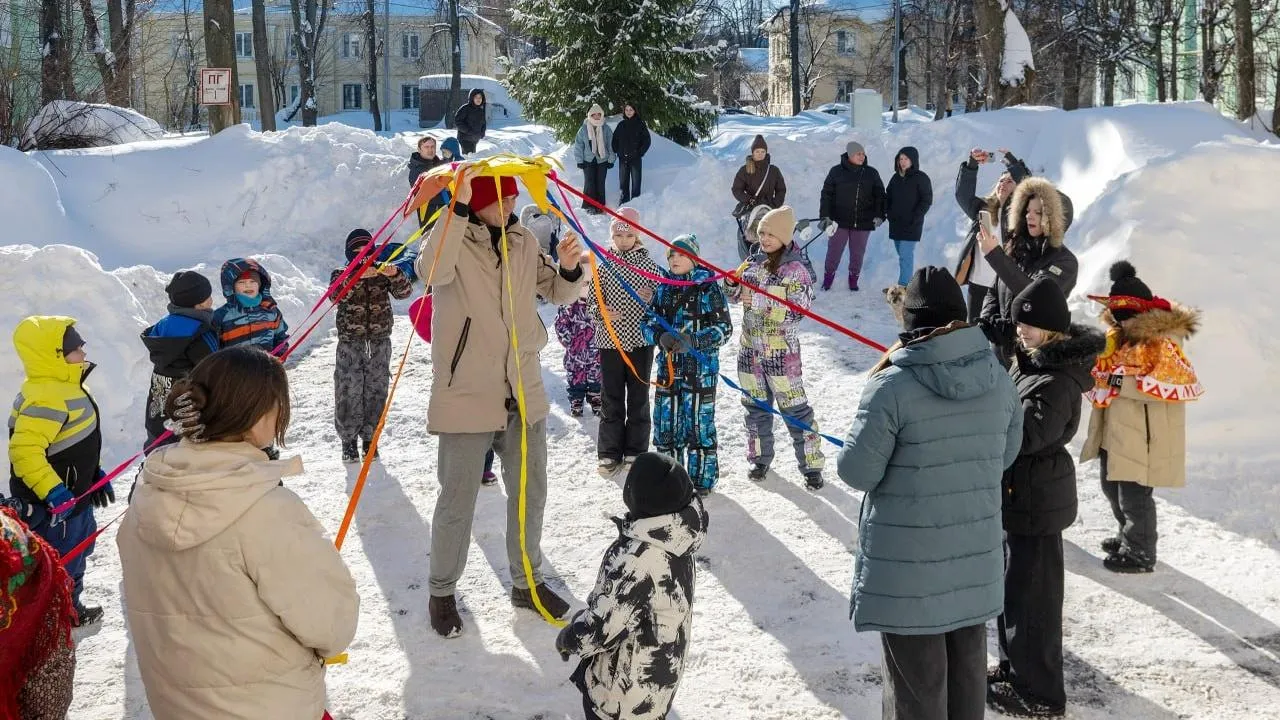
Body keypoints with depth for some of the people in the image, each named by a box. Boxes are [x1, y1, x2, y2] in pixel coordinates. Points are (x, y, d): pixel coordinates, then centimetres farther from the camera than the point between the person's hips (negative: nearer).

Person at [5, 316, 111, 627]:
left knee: (74, 556, 26)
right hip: (51, 507, -11)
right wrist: (54, 494, -34)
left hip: (75, 495, 11)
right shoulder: (46, 399, -29)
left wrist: (96, 475, 21)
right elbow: (24, 452, -35)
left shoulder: (67, 388, 6)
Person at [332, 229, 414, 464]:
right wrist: (358, 277, -30)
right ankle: (348, 440, 6)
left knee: (376, 391, 4)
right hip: (350, 343, -2)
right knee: (349, 392, -4)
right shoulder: (341, 274, 3)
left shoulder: (382, 274, 8)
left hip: (379, 342, 2)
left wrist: (395, 275, -25)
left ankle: (369, 438, 16)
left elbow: (404, 292, -5)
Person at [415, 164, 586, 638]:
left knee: (530, 493, 16)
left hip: (523, 394, 5)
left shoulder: (523, 244, 6)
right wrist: (458, 206, -39)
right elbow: (431, 269, -32)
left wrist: (570, 269, -10)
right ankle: (442, 592, 20)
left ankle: (527, 582, 33)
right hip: (466, 395, -5)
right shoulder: (452, 238, -10)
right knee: (458, 501, 3)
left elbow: (558, 294, 12)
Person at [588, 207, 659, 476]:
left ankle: (635, 452, 18)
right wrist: (600, 311, -16)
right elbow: (592, 299, 4)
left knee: (638, 398, 8)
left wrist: (651, 299, -17)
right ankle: (609, 453, 13)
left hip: (641, 341, 0)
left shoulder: (648, 264, 0)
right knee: (612, 399, 6)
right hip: (610, 341, 0)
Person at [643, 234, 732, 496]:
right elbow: (648, 322, 12)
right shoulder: (664, 288, 8)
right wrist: (660, 337, -11)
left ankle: (702, 479, 13)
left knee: (698, 423, -1)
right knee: (666, 422, 9)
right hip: (668, 366, 5)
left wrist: (693, 342, -21)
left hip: (701, 368, -5)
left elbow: (724, 328, -7)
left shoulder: (708, 288, -6)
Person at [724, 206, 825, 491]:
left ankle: (812, 464, 4)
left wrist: (761, 302, -25)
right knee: (756, 405, 15)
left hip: (781, 352, -6)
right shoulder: (754, 262, 6)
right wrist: (732, 284, -8)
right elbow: (735, 296, 14)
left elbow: (797, 311, -18)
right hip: (750, 348, 6)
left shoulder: (796, 269, -11)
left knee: (794, 408, -3)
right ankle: (760, 457, 30)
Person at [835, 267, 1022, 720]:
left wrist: (874, 396, 0)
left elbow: (857, 472, -15)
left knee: (917, 680, 8)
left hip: (909, 565, -5)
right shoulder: (998, 379, -2)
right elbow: (1005, 456, 10)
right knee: (966, 668, 21)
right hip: (976, 557, 5)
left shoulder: (893, 386, -20)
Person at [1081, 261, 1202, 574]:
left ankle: (1140, 554, 17)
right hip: (1116, 432, 9)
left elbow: (1186, 385, -28)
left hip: (1144, 437, -9)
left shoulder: (1162, 343, -20)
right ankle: (1128, 536, 43)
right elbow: (1105, 371, 22)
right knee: (1112, 488, 22)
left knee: (1134, 495, 0)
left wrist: (1128, 384, -29)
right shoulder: (1118, 336, 8)